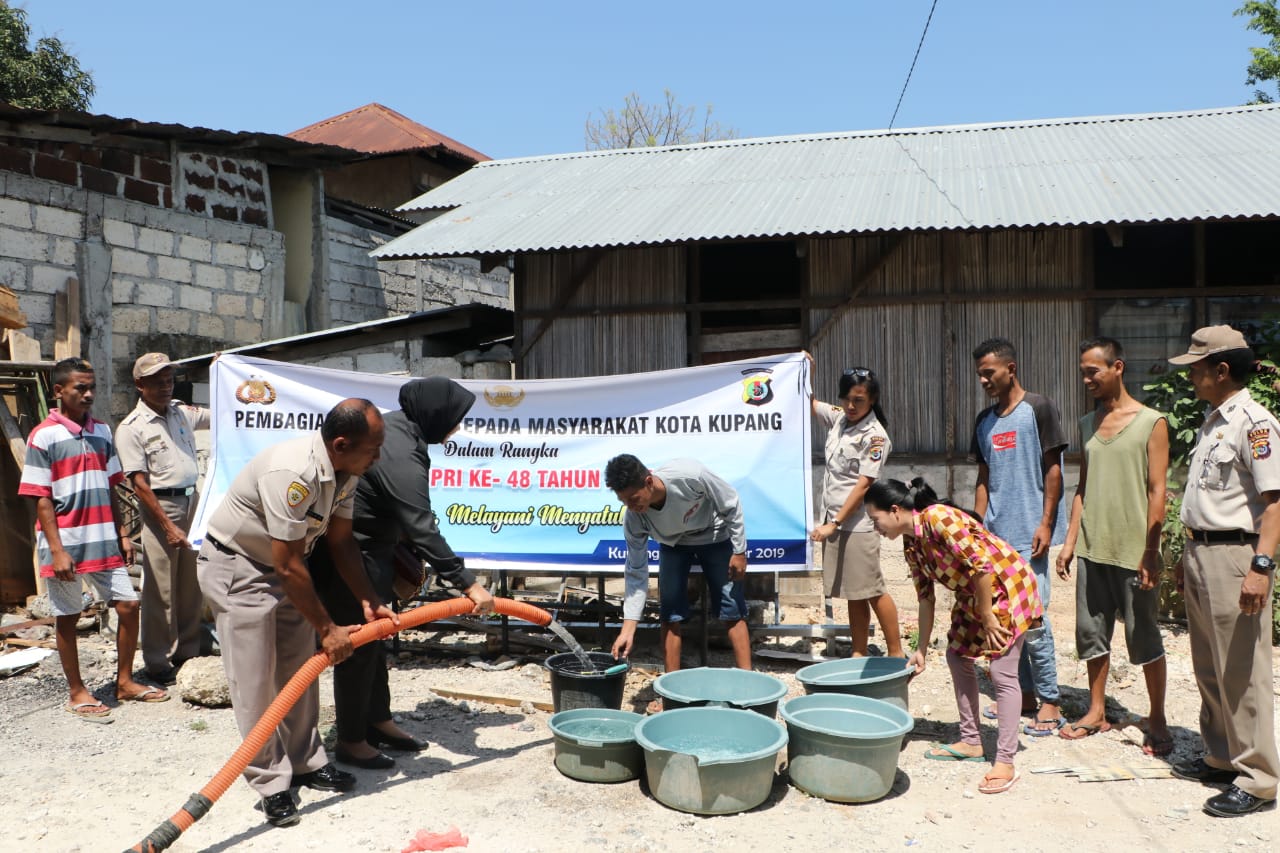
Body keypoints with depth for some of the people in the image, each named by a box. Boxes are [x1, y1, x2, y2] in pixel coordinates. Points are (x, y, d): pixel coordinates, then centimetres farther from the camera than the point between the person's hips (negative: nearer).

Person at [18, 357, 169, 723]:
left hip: (103, 542, 5)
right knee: (67, 617, 7)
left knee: (128, 605, 6)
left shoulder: (101, 431, 8)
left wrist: (123, 534, 10)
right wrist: (57, 551, -15)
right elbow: (41, 499, -10)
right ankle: (77, 693, 20)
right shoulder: (43, 436, -9)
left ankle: (124, 682, 21)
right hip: (65, 545, -5)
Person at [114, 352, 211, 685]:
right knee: (160, 589, -1)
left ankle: (188, 650, 23)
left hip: (193, 501, 6)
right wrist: (168, 526, -15)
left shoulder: (183, 413, 9)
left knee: (192, 585, 11)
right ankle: (158, 661, 9)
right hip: (160, 506, -6)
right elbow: (140, 484, -11)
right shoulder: (131, 428, -8)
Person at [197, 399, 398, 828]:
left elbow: (341, 541, 1)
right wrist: (327, 628, -21)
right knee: (255, 680, -5)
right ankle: (271, 784, 6)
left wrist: (369, 601, -9)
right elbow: (288, 566, -30)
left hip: (282, 568, 8)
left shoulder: (344, 472, -10)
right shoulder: (292, 474, -36)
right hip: (234, 567, -8)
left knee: (301, 670, 12)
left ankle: (306, 762, 25)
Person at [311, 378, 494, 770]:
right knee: (357, 645, 1)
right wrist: (468, 583, -29)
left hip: (367, 551, 11)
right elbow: (423, 530, -31)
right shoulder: (400, 456, -28)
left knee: (372, 638, 19)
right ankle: (350, 741, 15)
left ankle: (378, 721, 33)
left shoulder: (394, 429, 4)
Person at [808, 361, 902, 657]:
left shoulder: (874, 436, -13)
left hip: (857, 523, -7)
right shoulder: (838, 417, 8)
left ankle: (896, 653, 12)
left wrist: (834, 524, -19)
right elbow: (810, 404, 26)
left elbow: (863, 485, -17)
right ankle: (859, 654, 20)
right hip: (833, 519, 7)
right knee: (853, 594, 13)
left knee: (873, 591, 0)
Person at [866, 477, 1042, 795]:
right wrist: (921, 650, 12)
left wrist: (988, 616, -19)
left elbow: (981, 564, -26)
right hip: (972, 595, 10)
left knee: (1003, 673, -9)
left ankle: (1005, 762, -5)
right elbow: (925, 597, 9)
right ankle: (971, 741, 24)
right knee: (957, 656, 13)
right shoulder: (911, 546, 3)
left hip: (1008, 587, -10)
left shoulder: (939, 519, -25)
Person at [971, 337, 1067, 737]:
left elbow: (1053, 469, -7)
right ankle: (1024, 693, 22)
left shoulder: (1038, 409, -5)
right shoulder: (984, 420, 14)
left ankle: (1050, 701, 5)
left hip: (1028, 533, -7)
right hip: (995, 534, 7)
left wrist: (1046, 524, -12)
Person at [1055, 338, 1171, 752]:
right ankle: (1096, 713, 24)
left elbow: (1156, 491, -10)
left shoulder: (1151, 422, -6)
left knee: (1144, 638, 4)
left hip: (1133, 553, -5)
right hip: (1092, 550, 6)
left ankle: (1157, 722, 18)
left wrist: (1150, 552, -13)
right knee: (1091, 632, 11)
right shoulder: (1088, 424, 10)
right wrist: (1070, 541, 8)